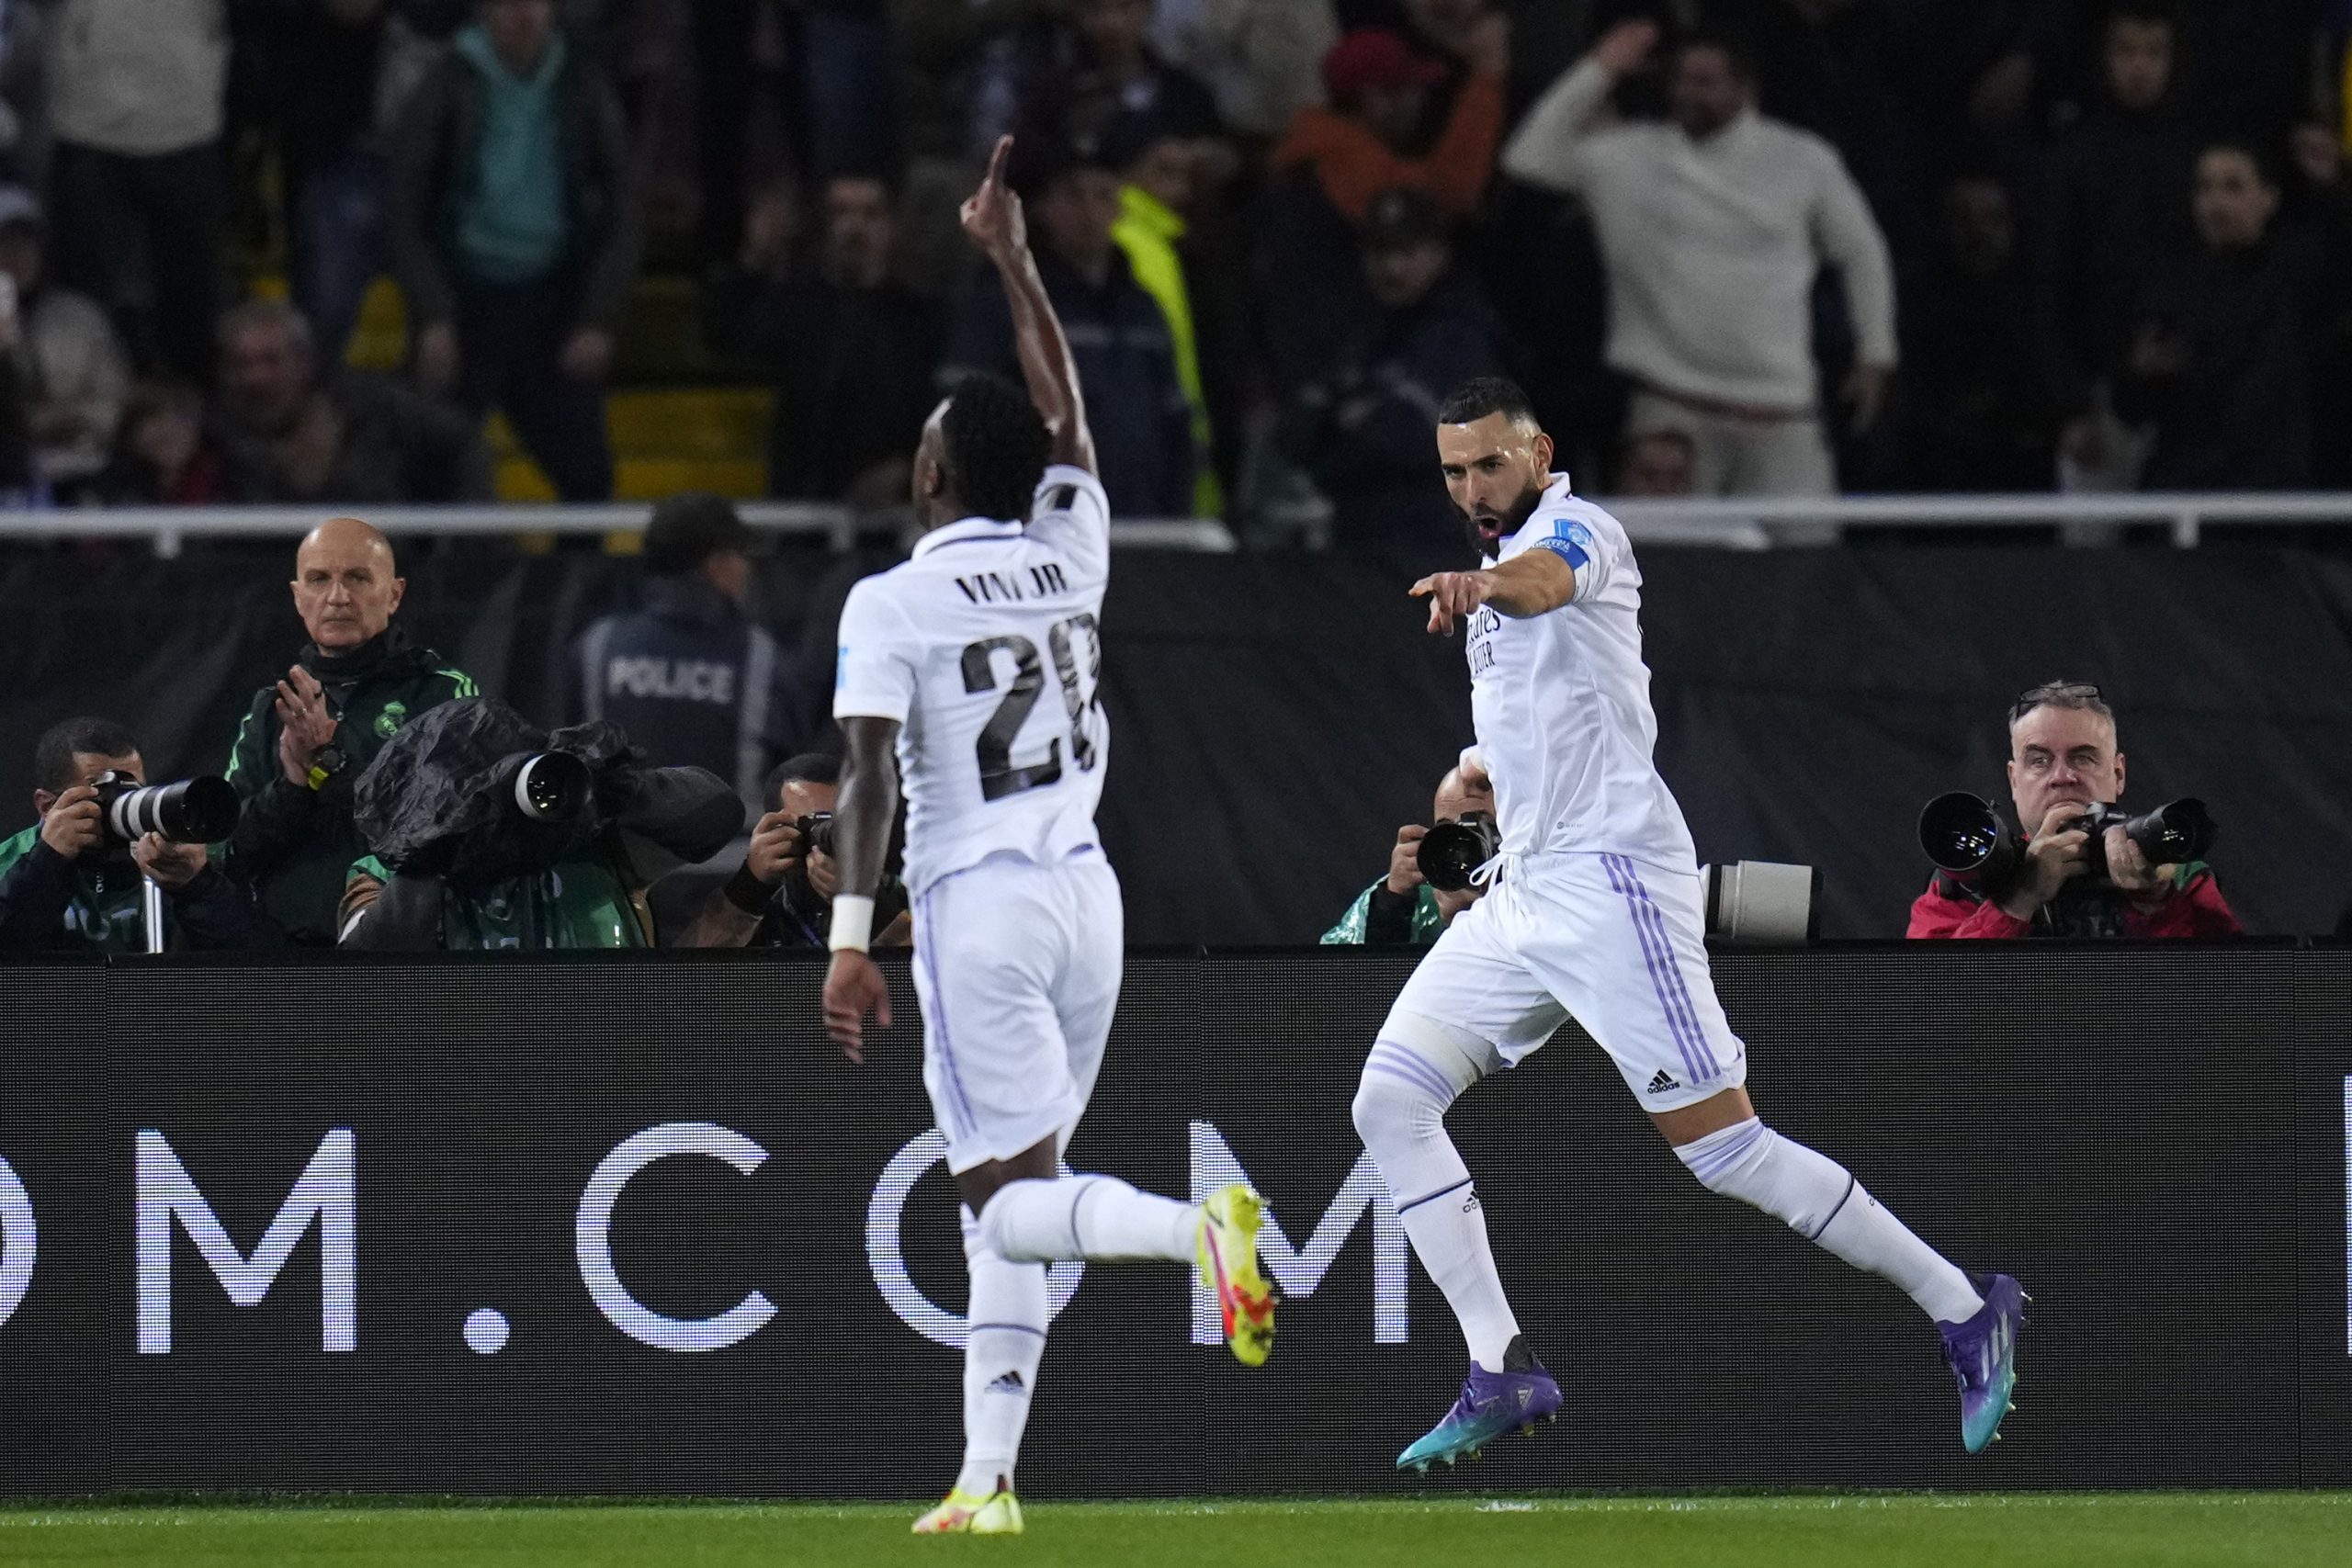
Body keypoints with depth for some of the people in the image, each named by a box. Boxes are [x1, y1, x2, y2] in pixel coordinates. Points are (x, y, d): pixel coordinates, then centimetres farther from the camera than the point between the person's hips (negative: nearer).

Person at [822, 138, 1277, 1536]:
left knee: (1010, 1200, -9)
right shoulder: (1071, 554, 6)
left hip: (977, 901, -6)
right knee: (1011, 1196, 11)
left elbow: (872, 779, -15)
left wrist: (851, 937, -16)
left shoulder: (894, 604, -8)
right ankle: (990, 1474, 7)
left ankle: (1200, 1227, -37)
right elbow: (1065, 409, 22)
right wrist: (1015, 259, 29)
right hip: (1085, 891, 6)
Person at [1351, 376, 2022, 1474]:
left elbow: (1547, 578, -37)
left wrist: (1483, 588, -60)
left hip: (1611, 883, -9)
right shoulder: (1504, 560, 19)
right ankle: (1501, 1376, -4)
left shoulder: (1577, 529, -10)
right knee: (1390, 1103, -3)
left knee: (1725, 1151, -11)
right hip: (1522, 889, 9)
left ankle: (1965, 1315, -1)